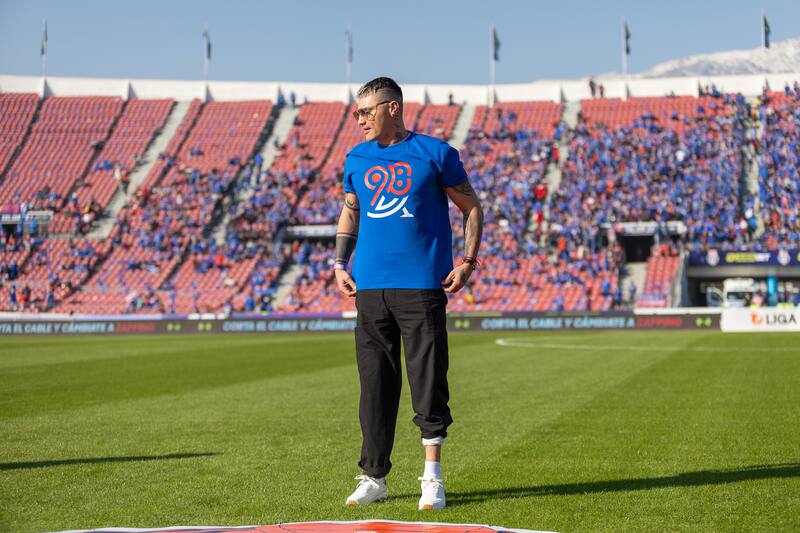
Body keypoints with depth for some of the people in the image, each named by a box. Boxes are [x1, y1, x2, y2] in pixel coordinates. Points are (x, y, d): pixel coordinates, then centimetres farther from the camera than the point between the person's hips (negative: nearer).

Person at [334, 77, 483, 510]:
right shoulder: (357, 159, 12)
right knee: (375, 385, 6)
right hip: (369, 287, 4)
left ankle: (432, 479, 5)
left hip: (422, 285, -4)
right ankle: (373, 478, 13)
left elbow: (471, 207, 7)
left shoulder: (435, 153, 0)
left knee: (428, 383, -3)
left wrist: (468, 261, -3)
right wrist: (340, 264, 12)